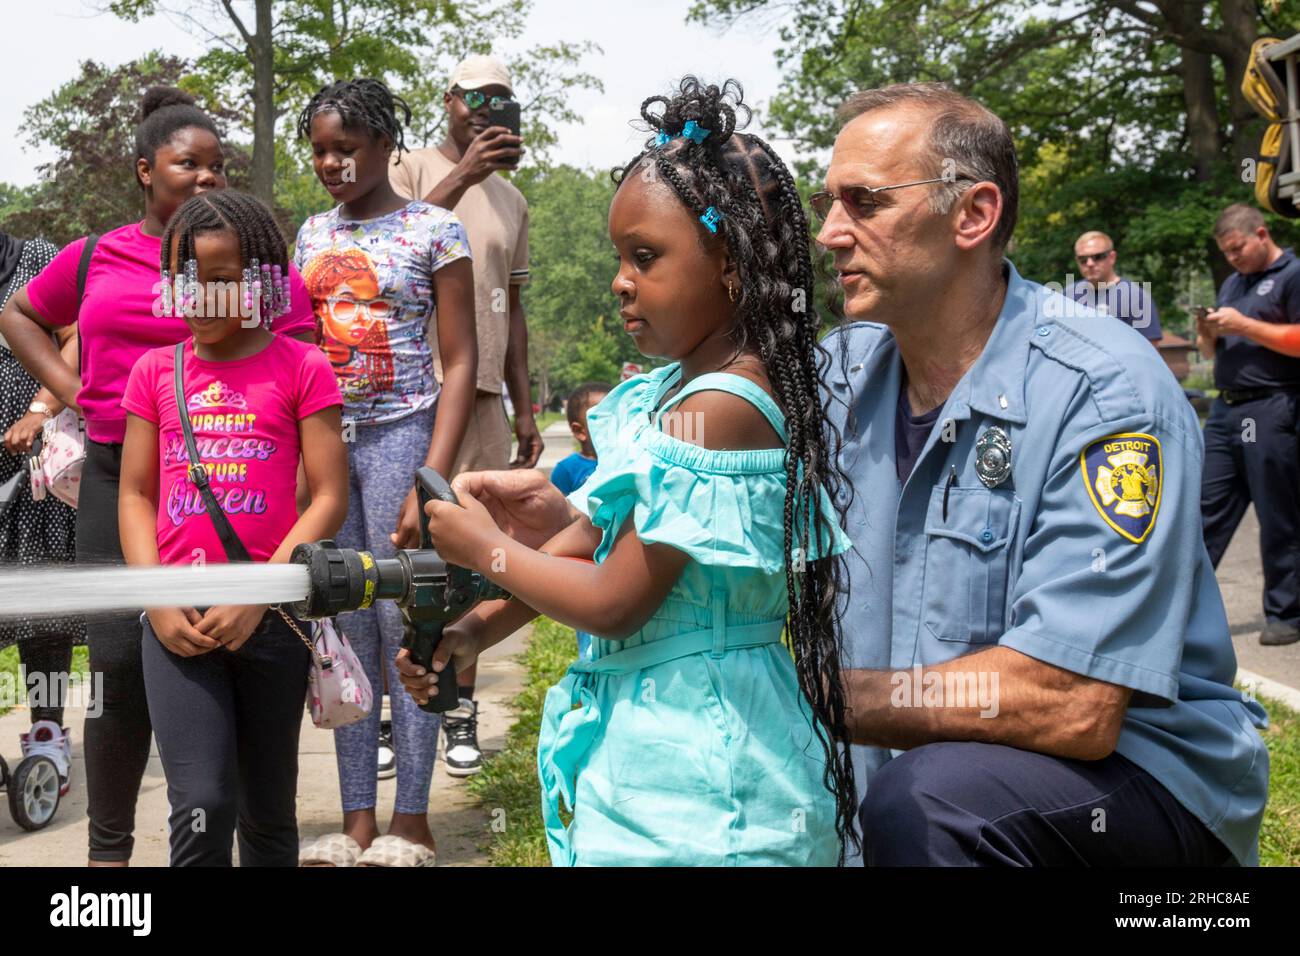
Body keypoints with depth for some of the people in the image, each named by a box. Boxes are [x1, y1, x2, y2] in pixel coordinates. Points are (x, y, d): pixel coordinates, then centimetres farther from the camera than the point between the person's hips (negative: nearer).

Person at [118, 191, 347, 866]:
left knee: (267, 811, 11)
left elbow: (329, 498, -4)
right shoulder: (155, 370, 10)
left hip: (271, 616, -1)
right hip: (177, 621, 1)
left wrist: (258, 596, -11)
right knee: (201, 805, -11)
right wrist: (157, 601, -5)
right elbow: (134, 495, 9)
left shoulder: (302, 368, 1)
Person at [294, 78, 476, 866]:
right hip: (323, 439, 5)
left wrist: (430, 480, -14)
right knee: (346, 631, 7)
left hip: (401, 434, -5)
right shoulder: (314, 234, 13)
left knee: (402, 626, -2)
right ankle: (357, 822, 15)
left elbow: (460, 363, -6)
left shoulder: (434, 230, -3)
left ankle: (412, 823, 9)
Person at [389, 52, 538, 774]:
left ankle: (461, 709, 11)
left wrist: (525, 409, 17)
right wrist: (462, 176, -21)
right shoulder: (413, 170, 3)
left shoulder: (512, 200, 19)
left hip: (485, 390, 5)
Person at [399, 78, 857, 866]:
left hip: (687, 759, -9)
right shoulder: (676, 387, 7)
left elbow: (614, 603, -19)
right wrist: (476, 629, 5)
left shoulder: (717, 408, -22)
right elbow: (593, 536, 12)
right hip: (663, 735, 9)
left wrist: (487, 551, -5)